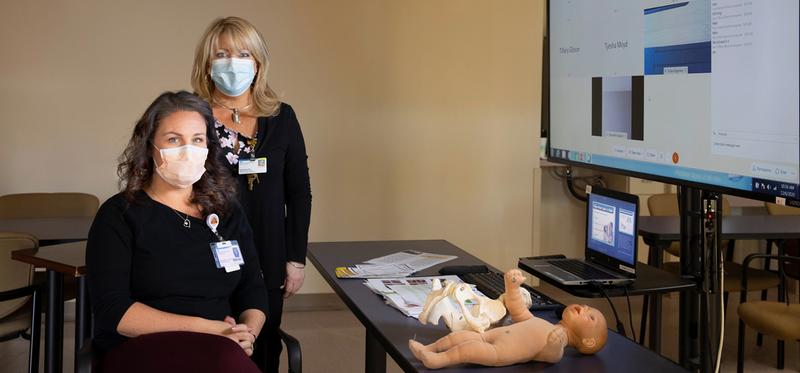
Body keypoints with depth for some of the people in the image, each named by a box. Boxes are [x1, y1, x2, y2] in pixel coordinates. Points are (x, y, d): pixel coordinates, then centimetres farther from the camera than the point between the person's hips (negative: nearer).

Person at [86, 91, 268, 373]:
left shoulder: (228, 212, 15)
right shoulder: (119, 214, 2)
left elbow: (253, 291, 15)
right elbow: (113, 310, -8)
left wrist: (247, 332, -8)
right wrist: (207, 329, -14)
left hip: (219, 350, 4)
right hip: (139, 349, -4)